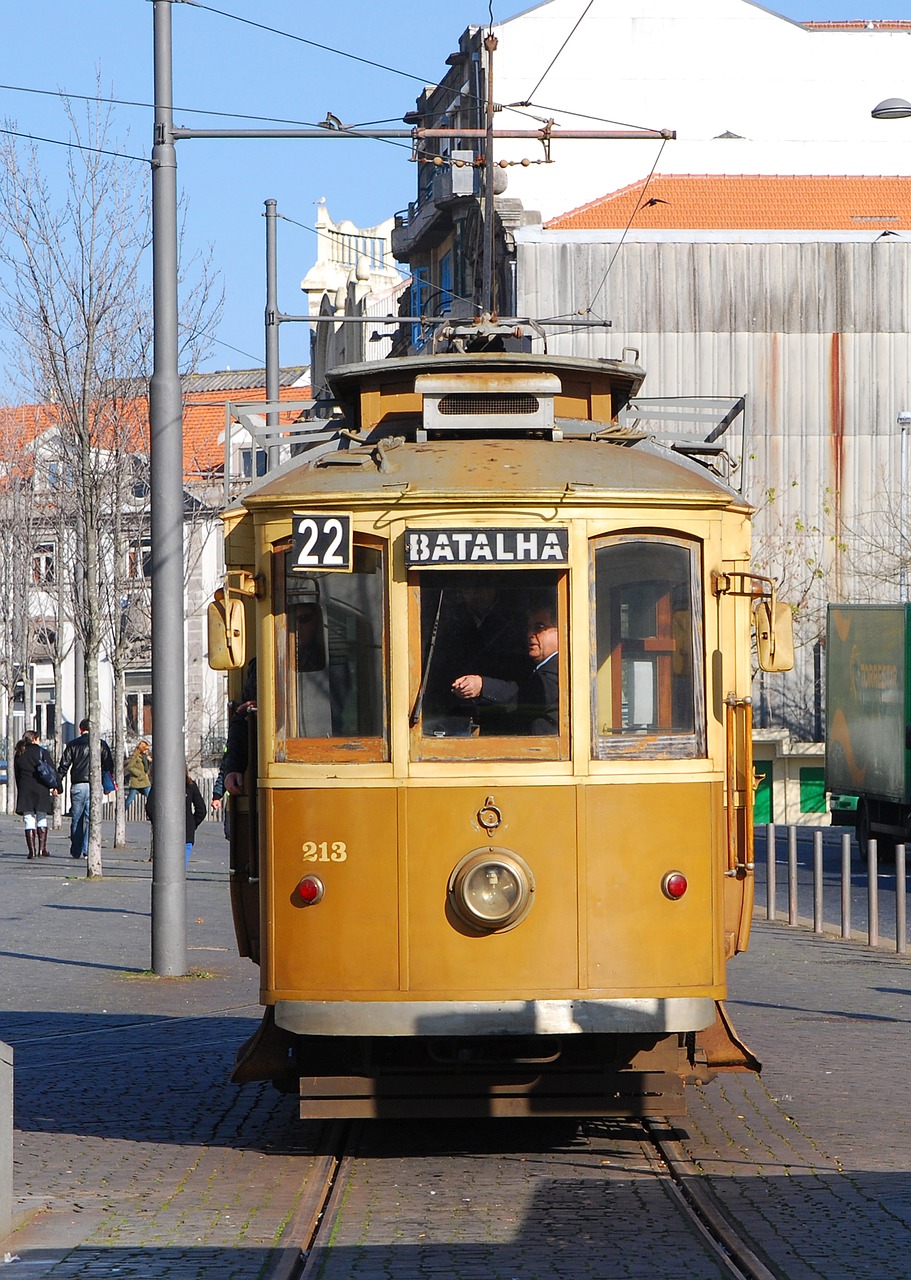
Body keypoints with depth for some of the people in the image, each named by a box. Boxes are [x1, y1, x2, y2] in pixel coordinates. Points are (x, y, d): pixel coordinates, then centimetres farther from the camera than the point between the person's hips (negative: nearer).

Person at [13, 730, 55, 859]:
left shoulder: (18, 755, 11)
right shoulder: (41, 752, 0)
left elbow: (17, 775, 12)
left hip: (24, 790, 2)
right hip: (40, 789, -2)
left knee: (29, 821, 1)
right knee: (42, 819, 6)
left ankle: (32, 850, -4)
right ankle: (42, 849, 0)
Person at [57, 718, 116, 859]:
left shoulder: (72, 744, 4)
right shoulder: (101, 744, 4)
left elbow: (64, 765, 2)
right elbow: (109, 765, 7)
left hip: (77, 786, 1)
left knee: (76, 819, 9)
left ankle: (75, 851, 11)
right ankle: (87, 850, -8)